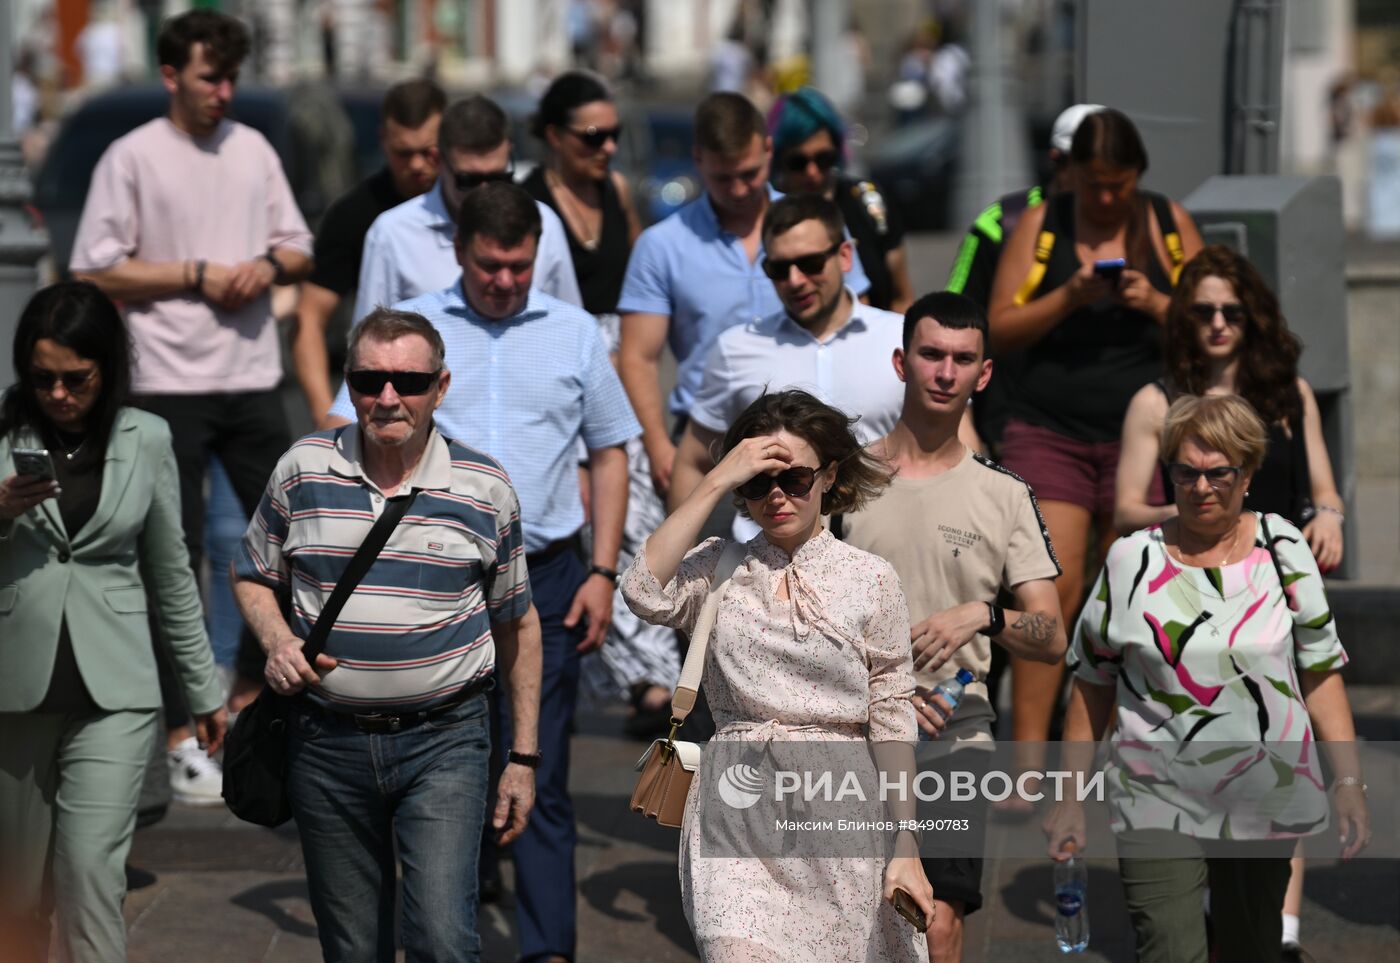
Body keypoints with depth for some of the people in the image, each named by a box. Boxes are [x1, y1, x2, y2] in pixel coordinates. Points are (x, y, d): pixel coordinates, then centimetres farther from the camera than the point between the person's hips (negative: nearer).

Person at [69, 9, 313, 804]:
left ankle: (253, 695, 28)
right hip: (170, 384, -5)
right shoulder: (133, 158, -4)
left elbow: (301, 251, 17)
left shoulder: (253, 149, 11)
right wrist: (199, 276, -12)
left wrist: (271, 265, -6)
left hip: (253, 378, 5)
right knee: (174, 560, 0)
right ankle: (181, 737, 5)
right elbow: (96, 273, -7)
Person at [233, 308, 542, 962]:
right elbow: (253, 578, 14)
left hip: (444, 742, -2)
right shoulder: (303, 469, 1)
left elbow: (517, 623, 8)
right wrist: (277, 641, -9)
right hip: (328, 742, 2)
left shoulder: (484, 487, 0)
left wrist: (523, 757, 7)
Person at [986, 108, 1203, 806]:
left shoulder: (1170, 225, 8)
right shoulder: (1040, 225, 5)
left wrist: (1157, 305, -11)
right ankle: (1027, 757, -12)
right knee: (1052, 585, -13)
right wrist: (1069, 297, -14)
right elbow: (999, 330, 1)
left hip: (1141, 436, 1)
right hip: (1050, 431, -1)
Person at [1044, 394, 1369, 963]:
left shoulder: (1284, 549, 2)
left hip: (1268, 806, 2)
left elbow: (1321, 673, 4)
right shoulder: (1131, 561, -1)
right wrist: (1070, 801, 2)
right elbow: (1092, 687, 4)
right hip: (1158, 808, -2)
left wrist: (1349, 783, -3)